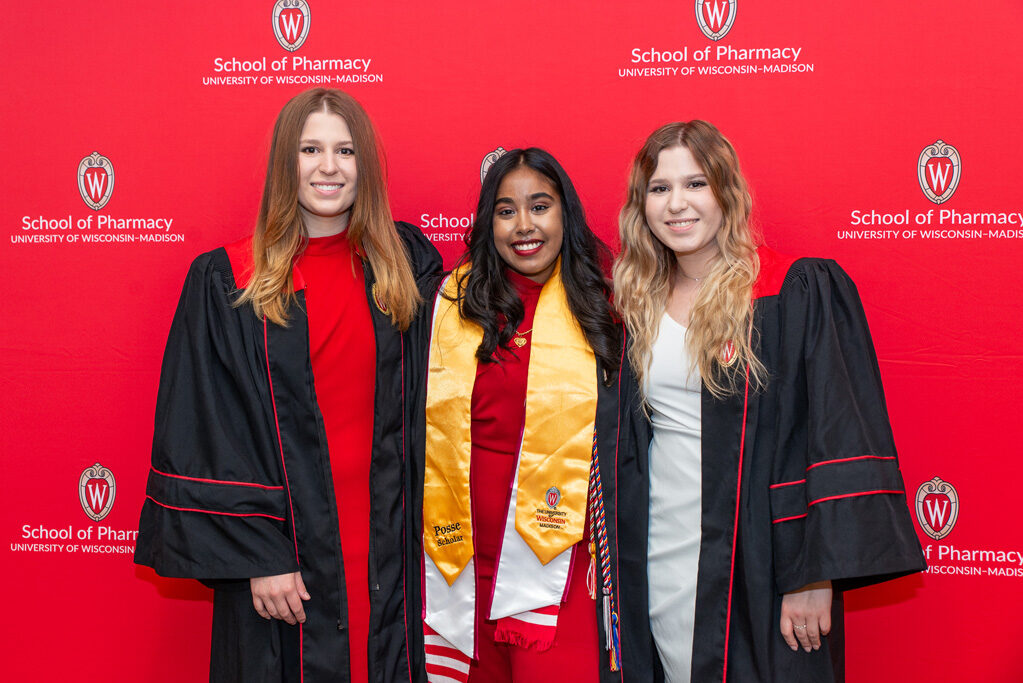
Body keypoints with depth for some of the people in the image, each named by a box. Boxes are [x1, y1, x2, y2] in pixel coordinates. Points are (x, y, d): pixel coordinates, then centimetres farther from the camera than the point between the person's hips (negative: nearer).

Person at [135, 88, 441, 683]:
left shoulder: (409, 264, 4)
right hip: (281, 548, -2)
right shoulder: (225, 284, -4)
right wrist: (257, 555, -12)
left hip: (386, 541, 2)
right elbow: (206, 432, -7)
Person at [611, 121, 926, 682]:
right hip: (659, 559, 5)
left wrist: (817, 574, -18)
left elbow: (842, 436, -12)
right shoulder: (640, 304, 8)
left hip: (758, 565, -4)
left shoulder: (801, 294, -8)